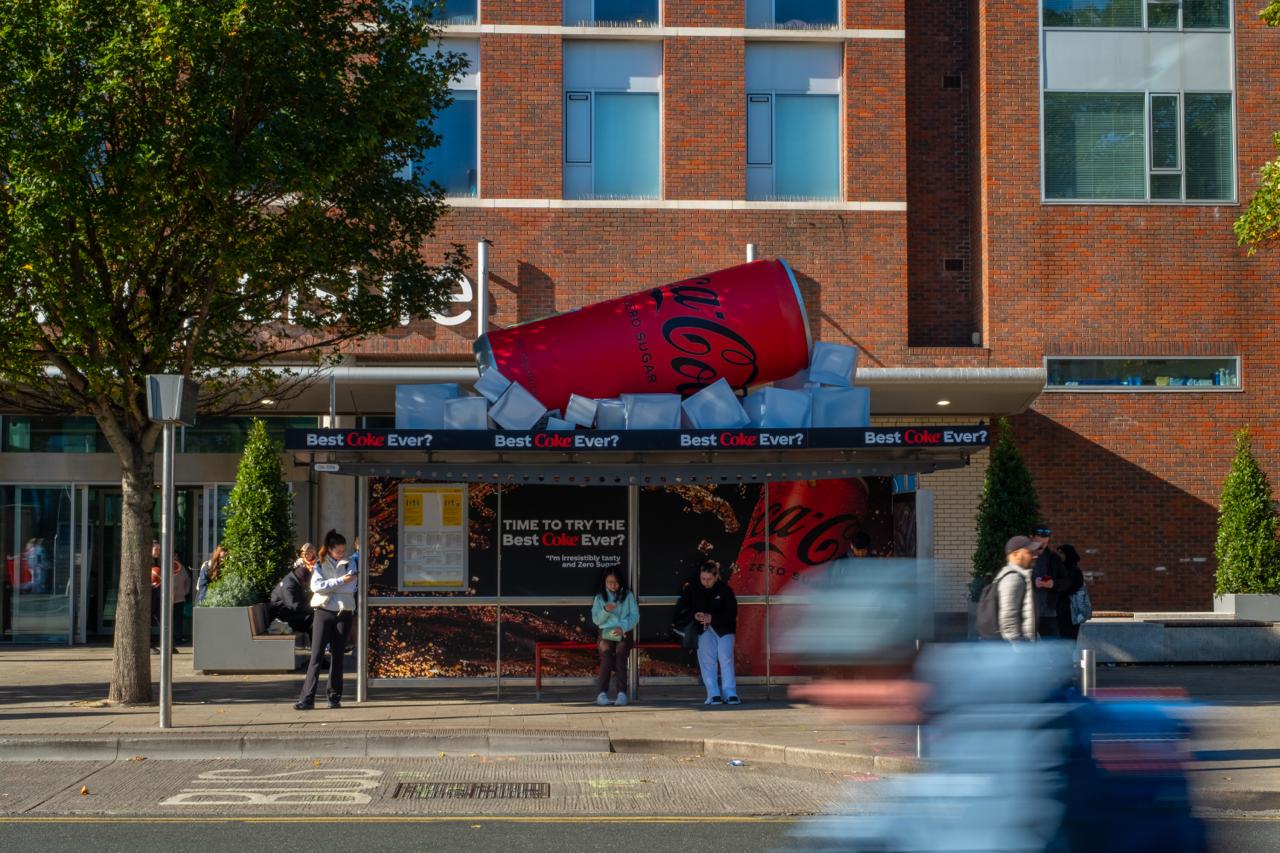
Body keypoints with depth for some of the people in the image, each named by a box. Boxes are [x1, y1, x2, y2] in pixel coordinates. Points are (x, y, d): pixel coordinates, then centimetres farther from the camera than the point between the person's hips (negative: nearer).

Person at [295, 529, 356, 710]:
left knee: (337, 655, 5)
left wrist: (327, 585, -12)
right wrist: (339, 581, -18)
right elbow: (316, 586, -12)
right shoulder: (320, 565, 5)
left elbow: (350, 589, -7)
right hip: (323, 613, -1)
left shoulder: (349, 565, 7)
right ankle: (307, 698, -9)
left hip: (343, 614, 1)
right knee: (316, 655, -6)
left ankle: (335, 697, 11)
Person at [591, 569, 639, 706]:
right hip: (606, 633, 1)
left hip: (623, 634, -1)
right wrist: (605, 611, -13)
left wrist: (623, 627, -13)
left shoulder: (628, 595, 10)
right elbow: (596, 619, 7)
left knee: (620, 654, -28)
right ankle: (602, 693, -30)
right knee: (606, 654, -27)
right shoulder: (599, 597, 13)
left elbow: (635, 616, 3)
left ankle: (622, 693, -31)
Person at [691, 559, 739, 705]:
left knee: (726, 658, -14)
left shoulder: (724, 589, -6)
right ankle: (713, 695, -10)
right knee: (706, 660, -10)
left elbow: (732, 613, -8)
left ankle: (730, 693, -13)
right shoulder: (695, 590, 1)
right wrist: (695, 615, -14)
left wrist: (712, 618, -20)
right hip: (704, 629, 2)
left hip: (724, 628, -2)